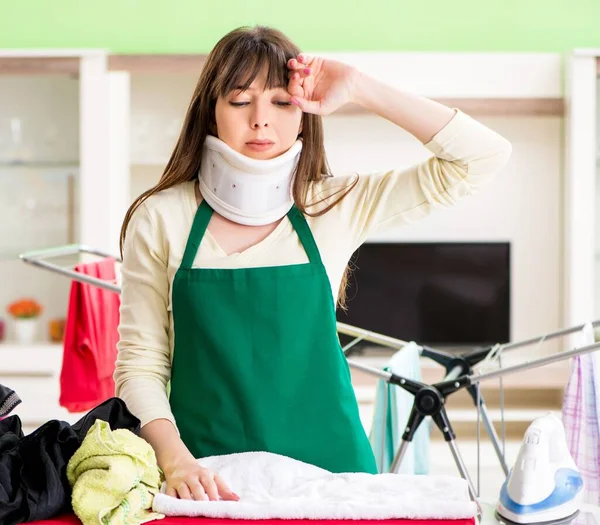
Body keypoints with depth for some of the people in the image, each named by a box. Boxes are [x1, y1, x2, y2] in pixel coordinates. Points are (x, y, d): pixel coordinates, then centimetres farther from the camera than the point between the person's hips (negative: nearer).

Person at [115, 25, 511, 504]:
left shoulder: (337, 207, -2)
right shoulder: (160, 220, -3)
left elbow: (483, 157, -6)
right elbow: (140, 365, -3)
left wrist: (359, 89, -10)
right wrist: (175, 460, -19)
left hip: (326, 464, 1)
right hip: (205, 476, -1)